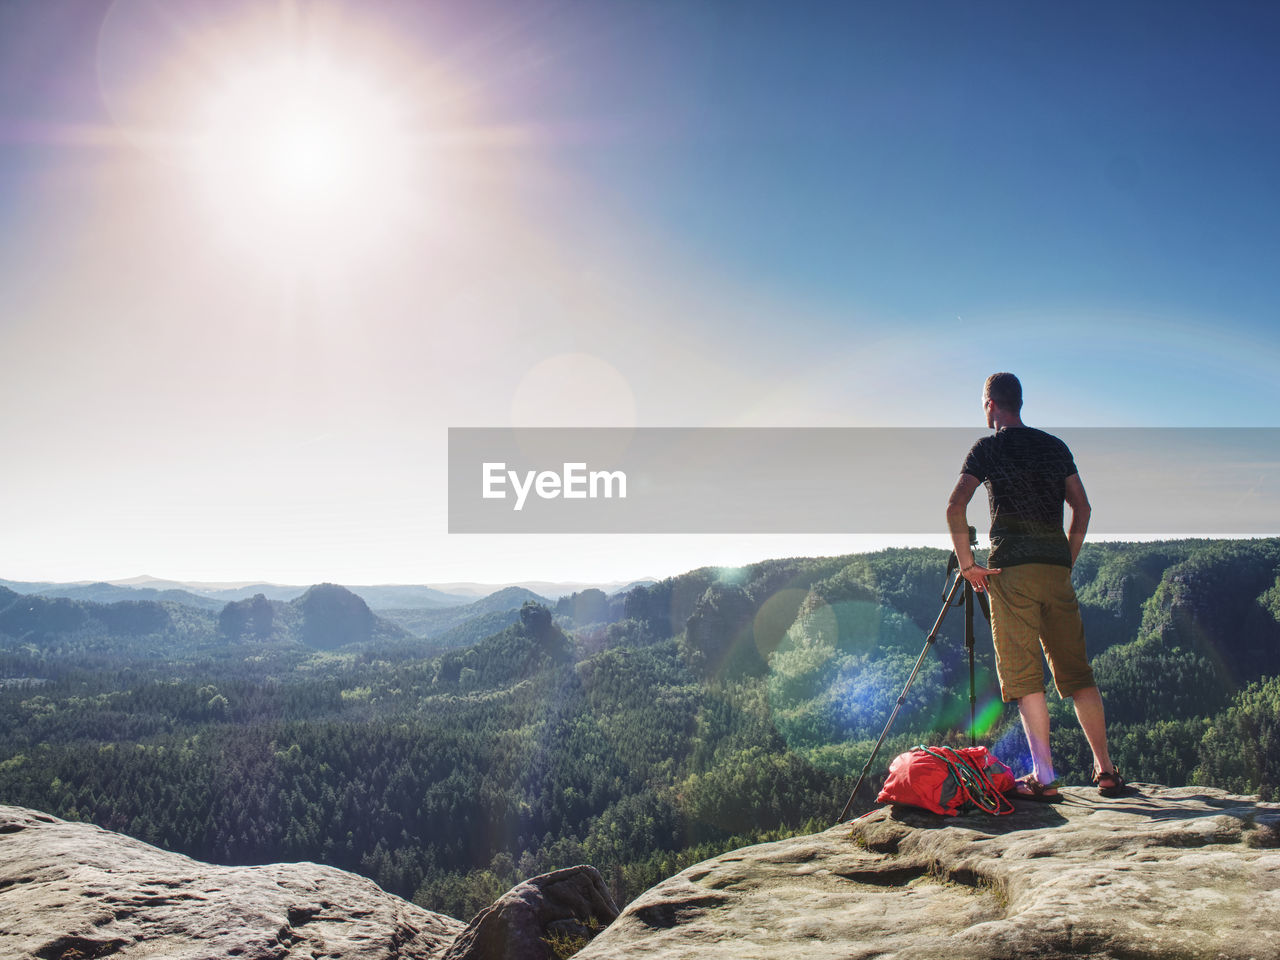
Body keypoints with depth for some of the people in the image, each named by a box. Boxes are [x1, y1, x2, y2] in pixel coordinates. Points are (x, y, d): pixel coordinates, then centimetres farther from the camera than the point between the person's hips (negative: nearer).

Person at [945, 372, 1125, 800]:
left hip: (1012, 569, -4)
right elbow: (1082, 507, 14)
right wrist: (1067, 560, 18)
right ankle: (1106, 769, 10)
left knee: (1024, 675, -3)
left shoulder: (988, 448, 1)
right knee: (1076, 671, 11)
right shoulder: (1055, 446, 15)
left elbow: (955, 506, -10)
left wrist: (967, 563, -3)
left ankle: (1044, 777, -7)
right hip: (1057, 568, 4)